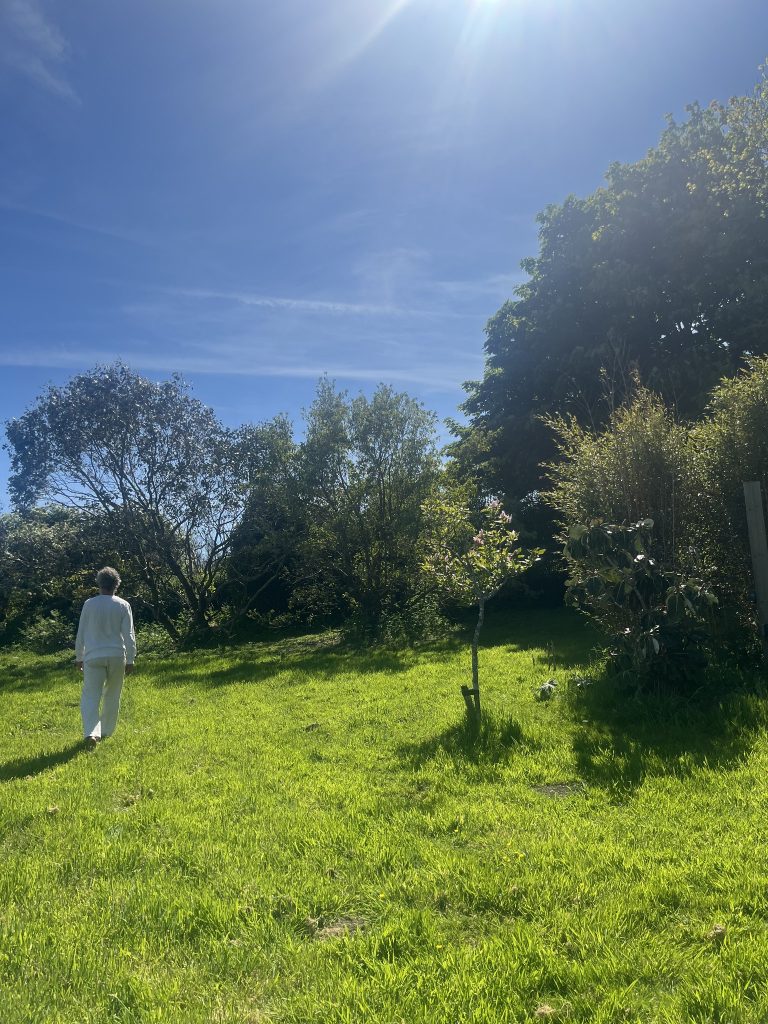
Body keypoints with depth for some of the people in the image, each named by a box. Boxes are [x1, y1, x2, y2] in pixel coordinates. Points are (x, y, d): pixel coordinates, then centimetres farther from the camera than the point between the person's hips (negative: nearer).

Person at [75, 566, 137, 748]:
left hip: (93, 657, -1)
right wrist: (130, 660, 4)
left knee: (91, 696, -1)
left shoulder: (89, 604, -1)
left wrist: (79, 657, 16)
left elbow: (81, 633, 5)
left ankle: (91, 732, -19)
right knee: (112, 695, 16)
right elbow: (129, 635, -2)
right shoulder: (123, 605, -2)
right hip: (117, 656, 1)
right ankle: (106, 731, 25)